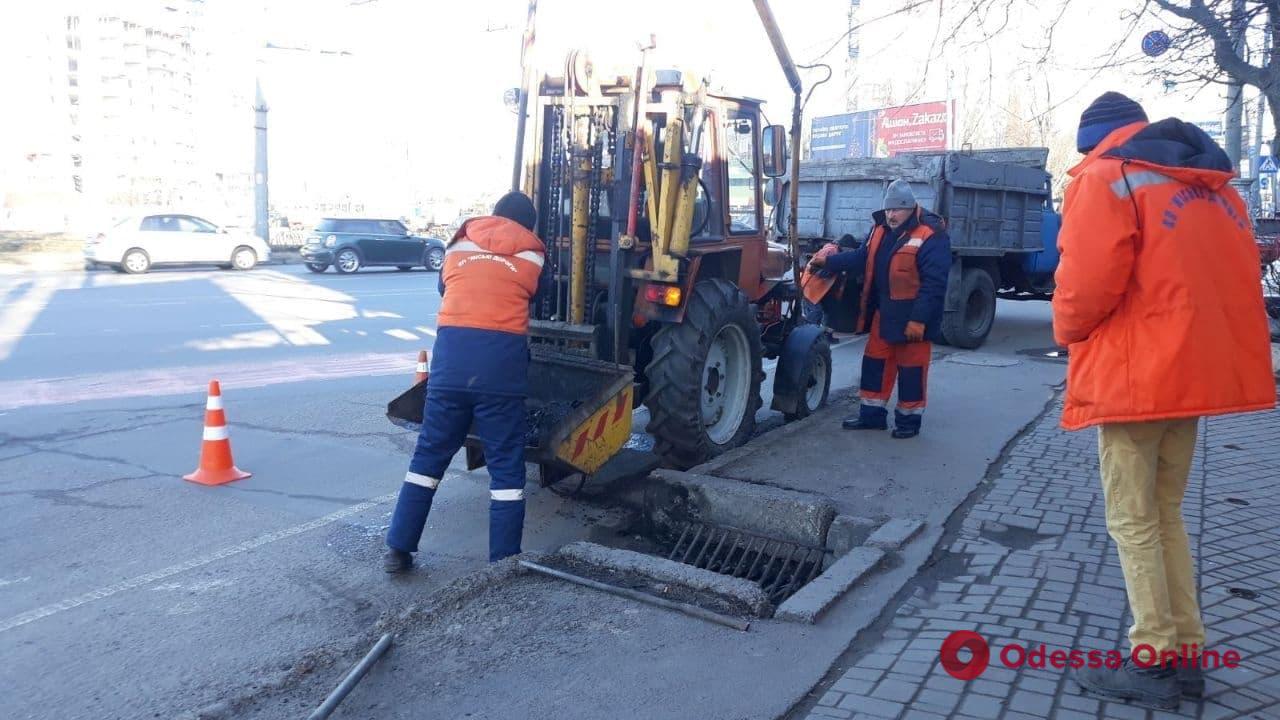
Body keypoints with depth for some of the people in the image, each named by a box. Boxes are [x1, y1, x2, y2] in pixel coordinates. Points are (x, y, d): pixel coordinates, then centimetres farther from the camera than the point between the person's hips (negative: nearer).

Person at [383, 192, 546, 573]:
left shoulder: (458, 245, 19)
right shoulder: (533, 255, 12)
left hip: (451, 354, 3)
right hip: (502, 359, -2)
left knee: (430, 453, 14)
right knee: (506, 465, 5)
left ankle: (398, 549, 19)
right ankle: (504, 564, 7)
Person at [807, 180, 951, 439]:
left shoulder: (930, 236, -17)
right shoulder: (881, 230, 8)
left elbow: (934, 283, -20)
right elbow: (861, 257, 15)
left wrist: (919, 319, -23)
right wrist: (828, 261, 4)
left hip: (912, 316, -7)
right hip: (884, 313, 8)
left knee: (911, 368, 4)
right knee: (875, 362, 12)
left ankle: (909, 419, 16)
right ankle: (872, 413, 24)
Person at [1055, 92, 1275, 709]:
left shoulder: (1105, 179, -7)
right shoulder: (1214, 186, 17)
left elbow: (1086, 284, -17)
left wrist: (1068, 333, 2)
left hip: (1132, 376, -8)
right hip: (1199, 369, 8)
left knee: (1132, 521, 0)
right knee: (1165, 514, 16)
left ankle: (1153, 663, 4)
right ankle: (1186, 653, 20)